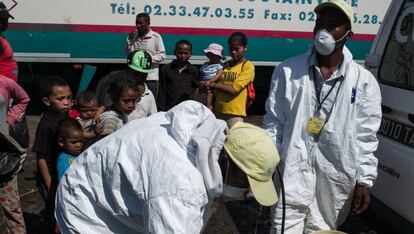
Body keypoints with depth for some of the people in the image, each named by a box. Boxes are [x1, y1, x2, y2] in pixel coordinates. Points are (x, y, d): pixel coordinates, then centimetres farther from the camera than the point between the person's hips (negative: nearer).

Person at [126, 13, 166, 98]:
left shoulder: (156, 37, -4)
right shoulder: (134, 36, 9)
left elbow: (162, 55, -5)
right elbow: (129, 53, 5)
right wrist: (130, 39, -5)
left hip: (151, 77, -3)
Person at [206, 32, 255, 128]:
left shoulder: (248, 66, -5)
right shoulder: (225, 65, 13)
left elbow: (234, 89, -14)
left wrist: (212, 84, -6)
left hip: (234, 114, -5)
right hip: (218, 111, 5)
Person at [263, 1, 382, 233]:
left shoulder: (364, 81, 0)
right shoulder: (288, 70, 0)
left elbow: (366, 136, 3)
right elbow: (273, 123, 3)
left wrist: (364, 181, 0)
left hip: (334, 182, 1)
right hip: (291, 175, -1)